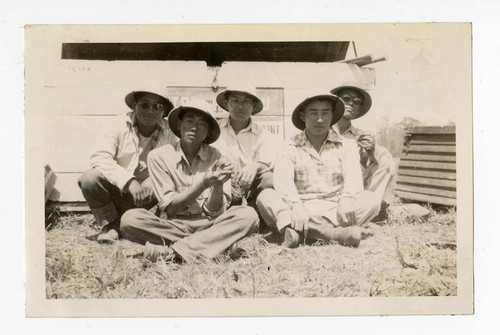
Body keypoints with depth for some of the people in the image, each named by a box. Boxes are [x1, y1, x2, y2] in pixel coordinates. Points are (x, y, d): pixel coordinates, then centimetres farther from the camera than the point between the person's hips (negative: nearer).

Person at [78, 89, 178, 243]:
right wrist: (129, 181, -32)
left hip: (143, 194, 2)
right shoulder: (119, 125, -8)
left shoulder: (169, 133, -1)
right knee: (89, 179, -29)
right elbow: (99, 157, -20)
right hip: (114, 188, -2)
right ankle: (110, 224, -1)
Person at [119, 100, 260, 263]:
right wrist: (204, 184, -20)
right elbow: (169, 207, -6)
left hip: (207, 224, 2)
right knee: (130, 219, -28)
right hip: (172, 226, -1)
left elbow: (215, 211, -1)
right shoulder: (159, 156, -2)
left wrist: (218, 184, -21)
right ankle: (206, 244, -22)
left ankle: (173, 251, -29)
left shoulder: (216, 158, 2)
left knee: (248, 215, -25)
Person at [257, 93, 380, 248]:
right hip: (303, 212, -1)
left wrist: (346, 199, -26)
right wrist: (296, 205, -29)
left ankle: (299, 232, -36)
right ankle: (336, 233, -41)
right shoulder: (290, 149, 8)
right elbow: (283, 180, -9)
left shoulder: (344, 147, 12)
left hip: (335, 211, 1)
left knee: (369, 200, -23)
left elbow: (353, 176, -4)